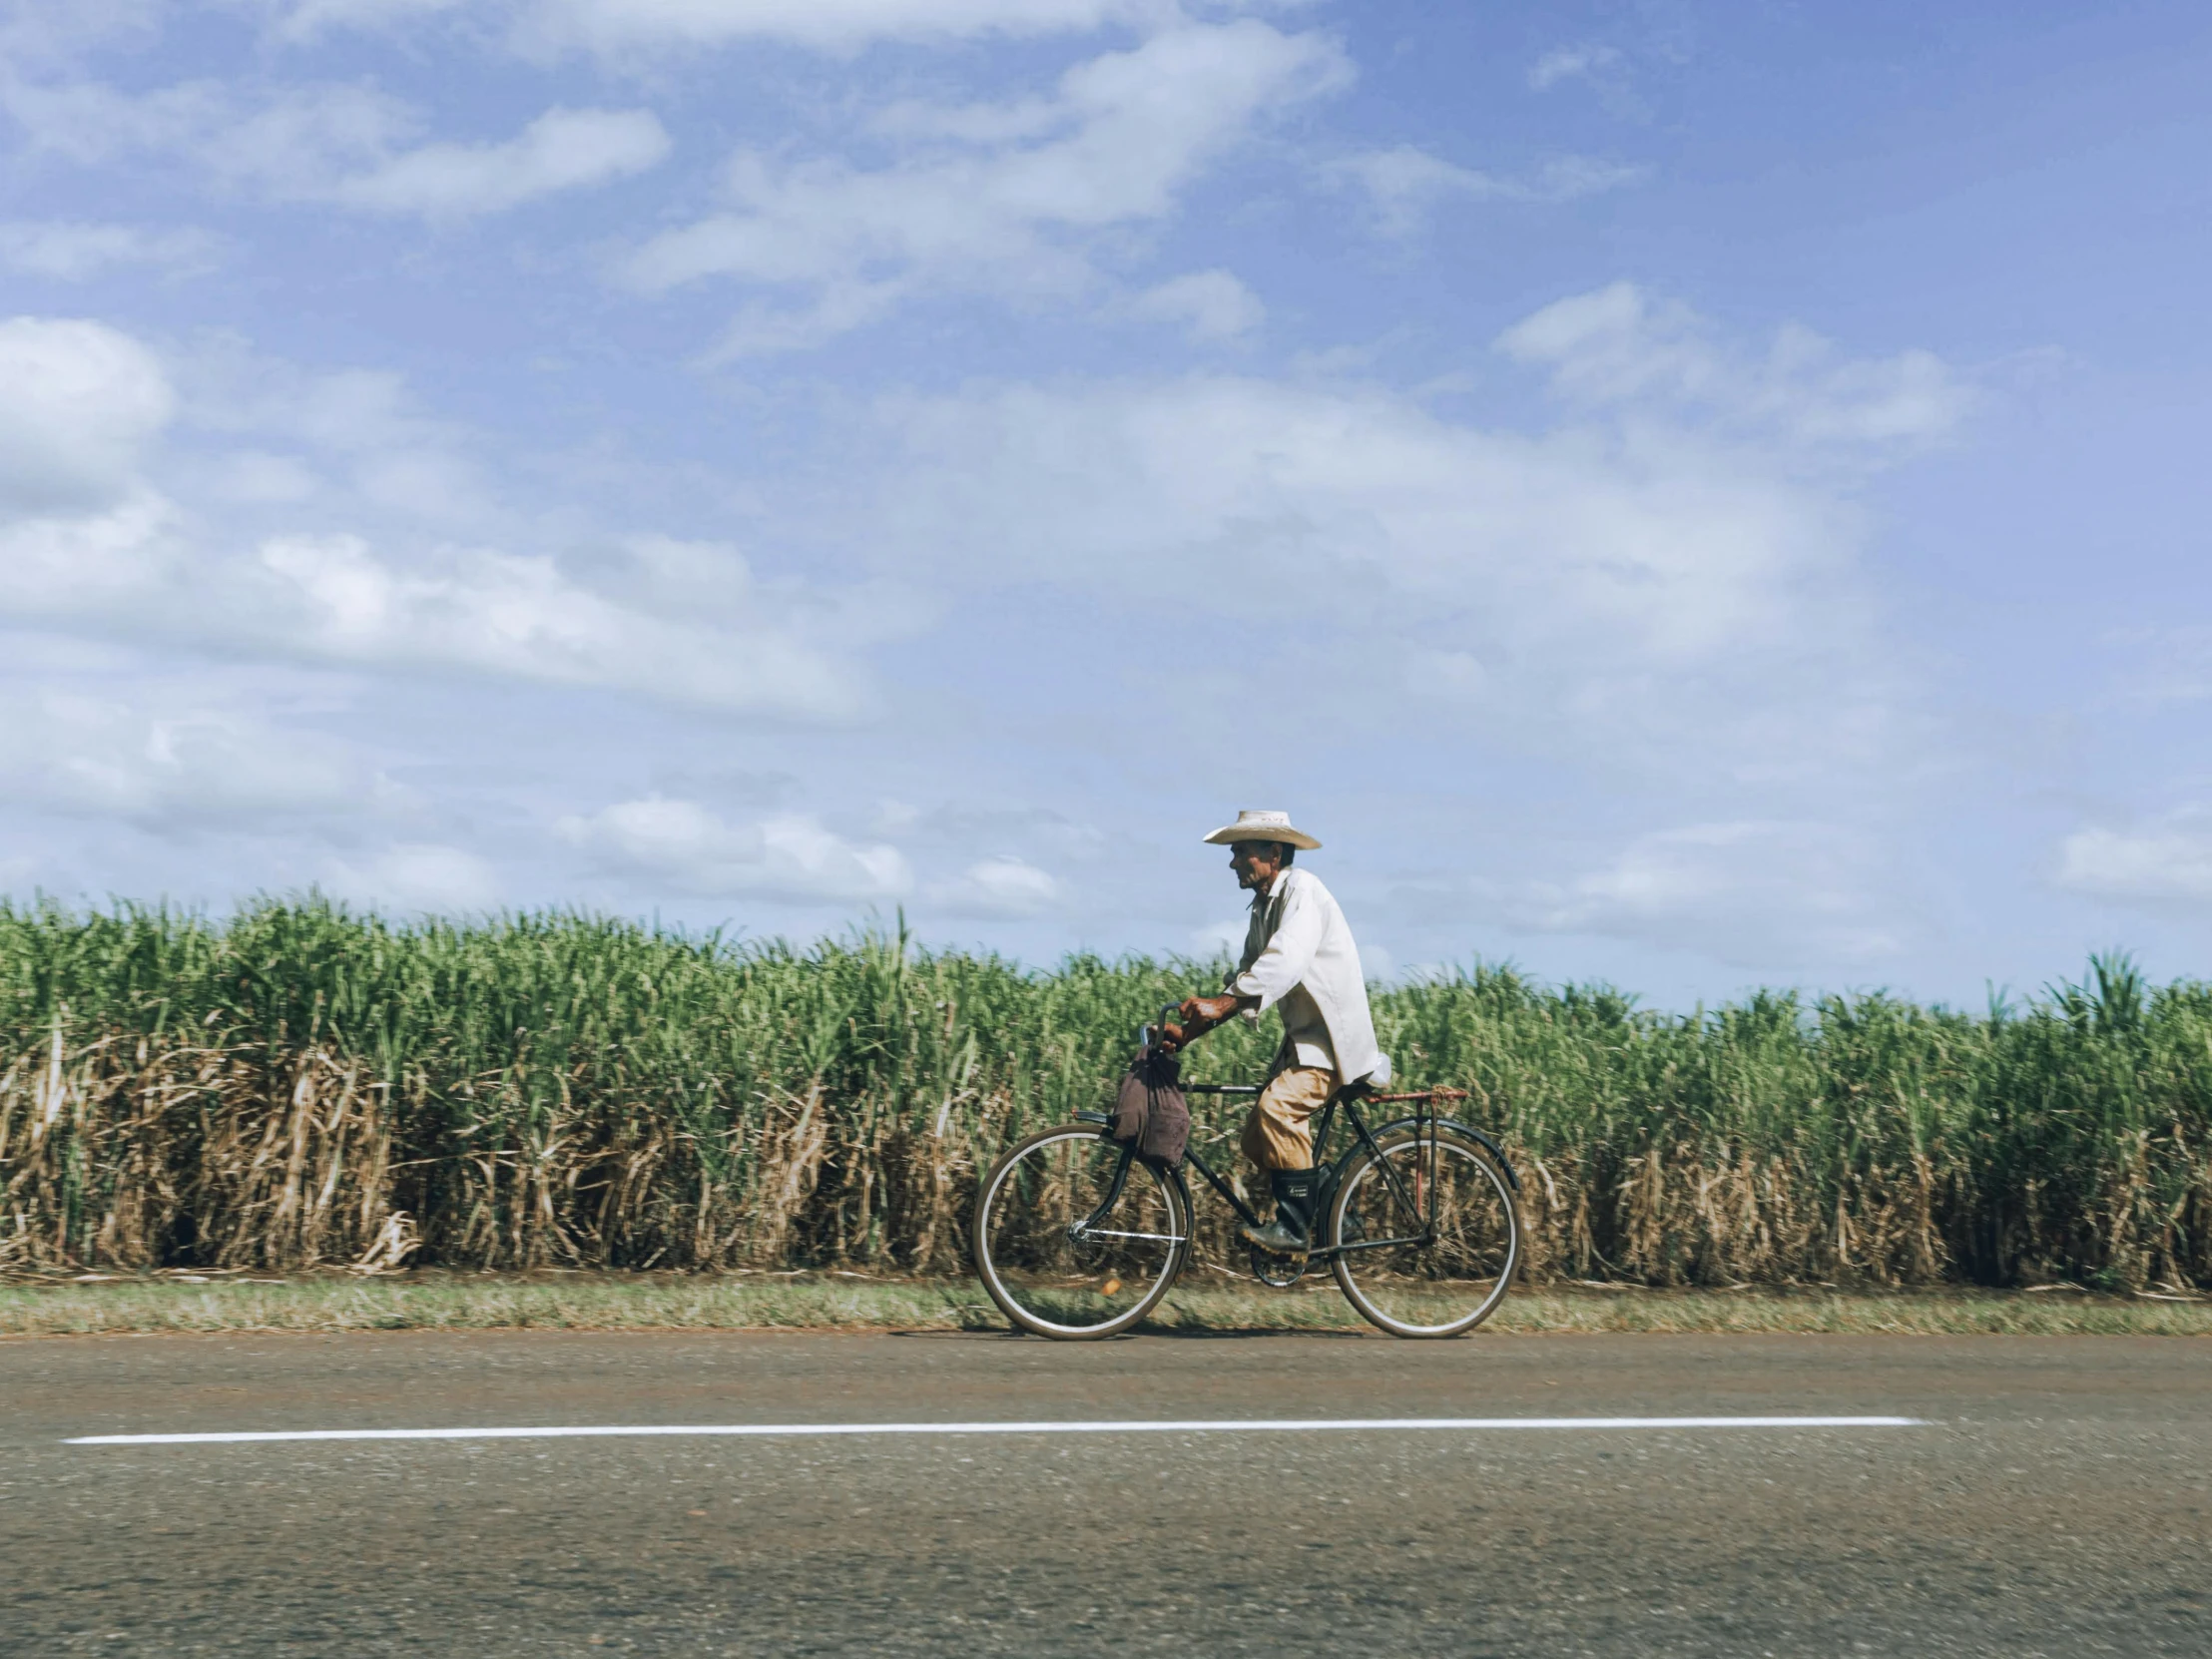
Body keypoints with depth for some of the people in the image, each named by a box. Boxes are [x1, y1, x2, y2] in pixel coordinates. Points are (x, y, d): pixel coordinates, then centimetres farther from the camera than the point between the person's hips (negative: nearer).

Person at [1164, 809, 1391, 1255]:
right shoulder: (1263, 908, 13)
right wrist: (1190, 1029, -4)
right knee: (1256, 1142, 3)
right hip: (1301, 1037, 10)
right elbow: (1246, 978, 10)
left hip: (1335, 1037, -10)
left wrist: (1222, 1004, -42)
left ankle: (1294, 1228, -21)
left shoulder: (1302, 889, -15)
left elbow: (1284, 963, -31)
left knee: (1278, 1107, -29)